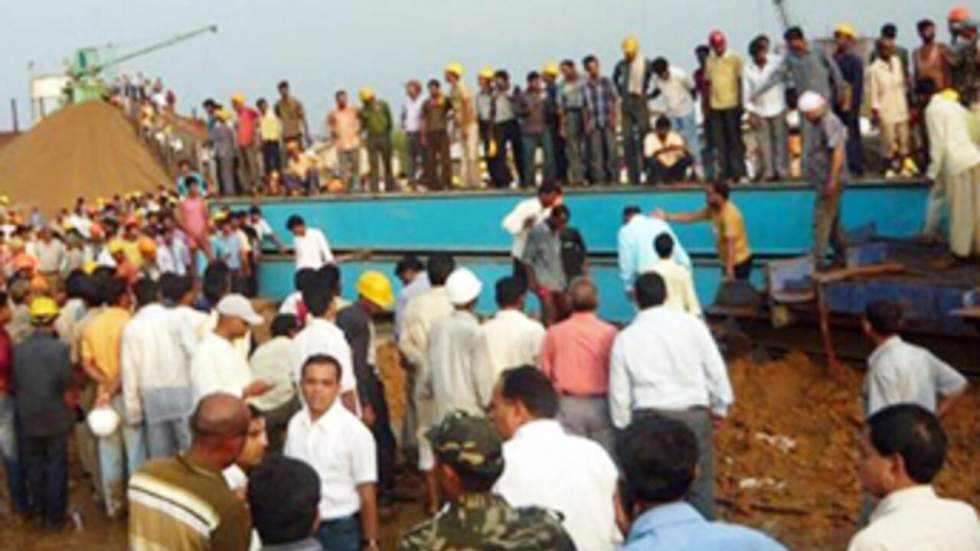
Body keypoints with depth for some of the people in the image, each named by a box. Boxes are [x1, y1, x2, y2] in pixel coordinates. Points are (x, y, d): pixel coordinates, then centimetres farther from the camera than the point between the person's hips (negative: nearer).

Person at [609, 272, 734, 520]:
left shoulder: (625, 338, 2)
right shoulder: (691, 324, 0)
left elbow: (619, 393, 4)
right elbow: (715, 368, 4)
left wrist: (625, 427, 15)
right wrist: (720, 407, 15)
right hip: (694, 414, 0)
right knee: (700, 485, 9)